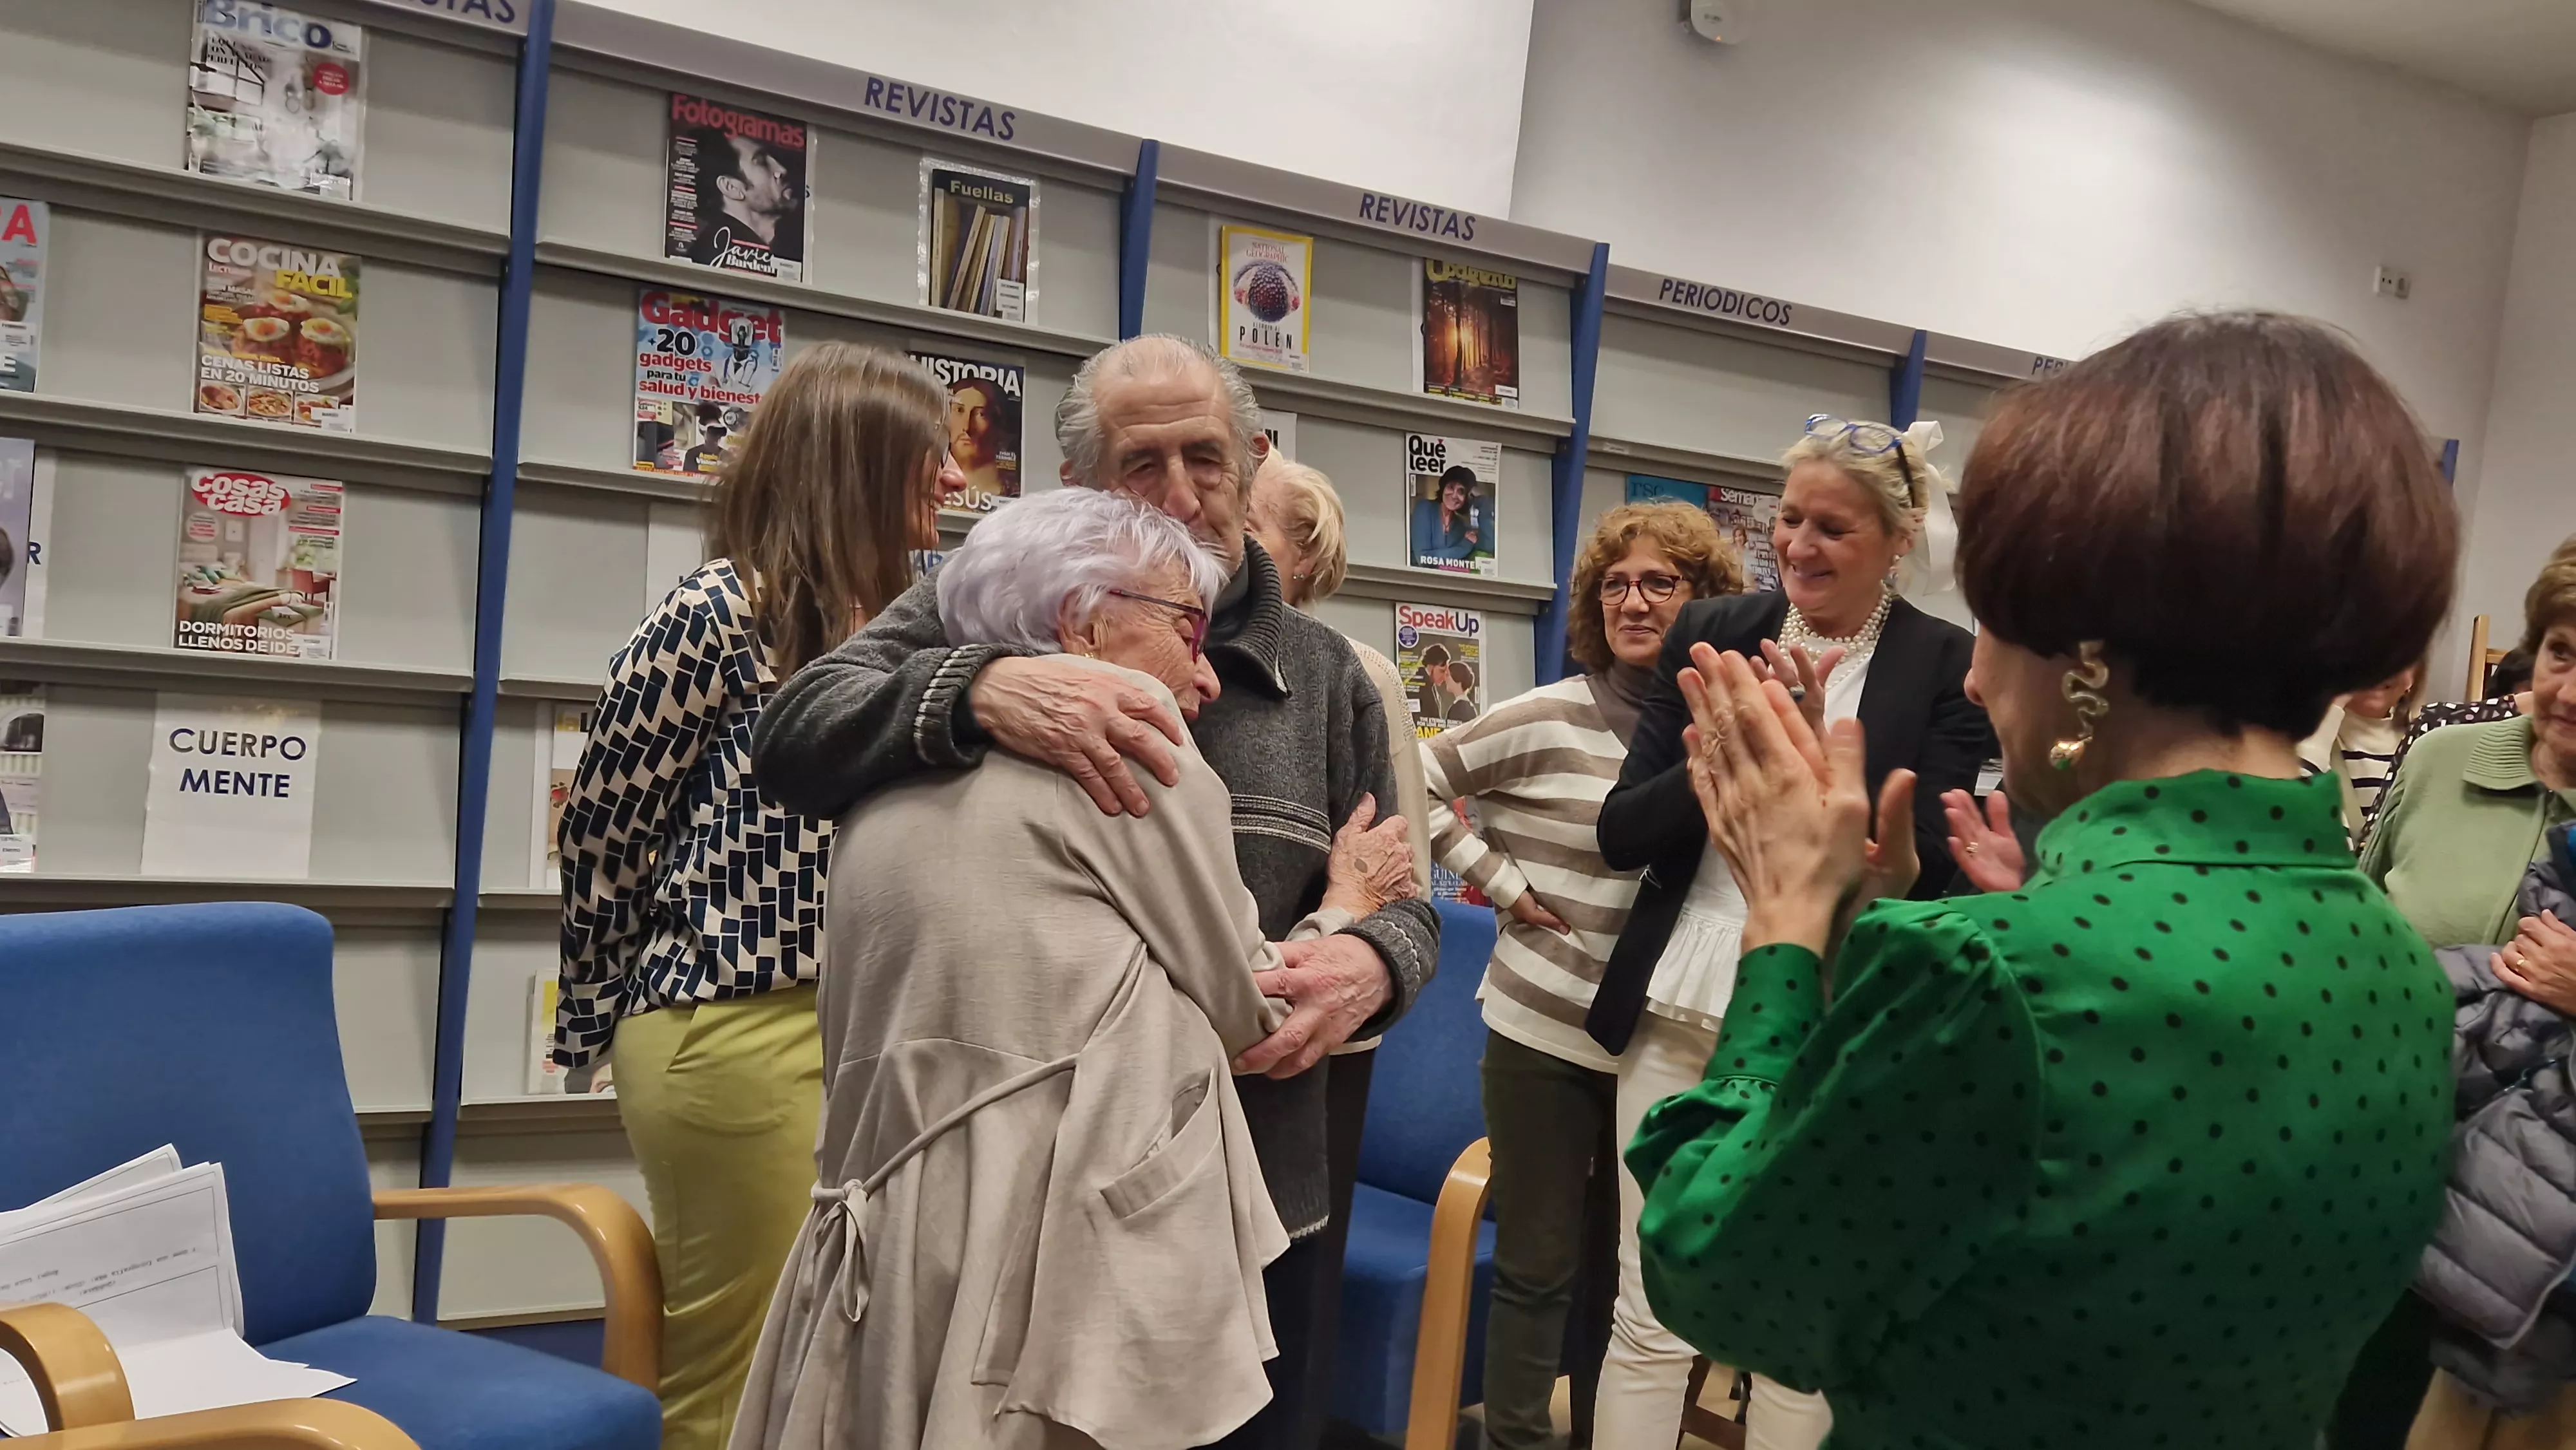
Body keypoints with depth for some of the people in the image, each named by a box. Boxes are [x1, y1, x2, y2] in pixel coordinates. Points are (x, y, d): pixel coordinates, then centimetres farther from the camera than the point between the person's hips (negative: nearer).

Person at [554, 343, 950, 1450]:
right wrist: (605, 1022, 5)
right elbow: (604, 830, -5)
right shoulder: (718, 611, -11)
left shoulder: (872, 623, 12)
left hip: (859, 1028, 7)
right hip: (738, 1035, -7)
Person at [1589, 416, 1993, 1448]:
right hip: (1679, 1011, 2)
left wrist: (1821, 746, -20)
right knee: (1648, 1316, 9)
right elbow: (1621, 834, 2)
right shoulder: (1712, 635, 4)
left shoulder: (1948, 667, -3)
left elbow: (1929, 867, -9)